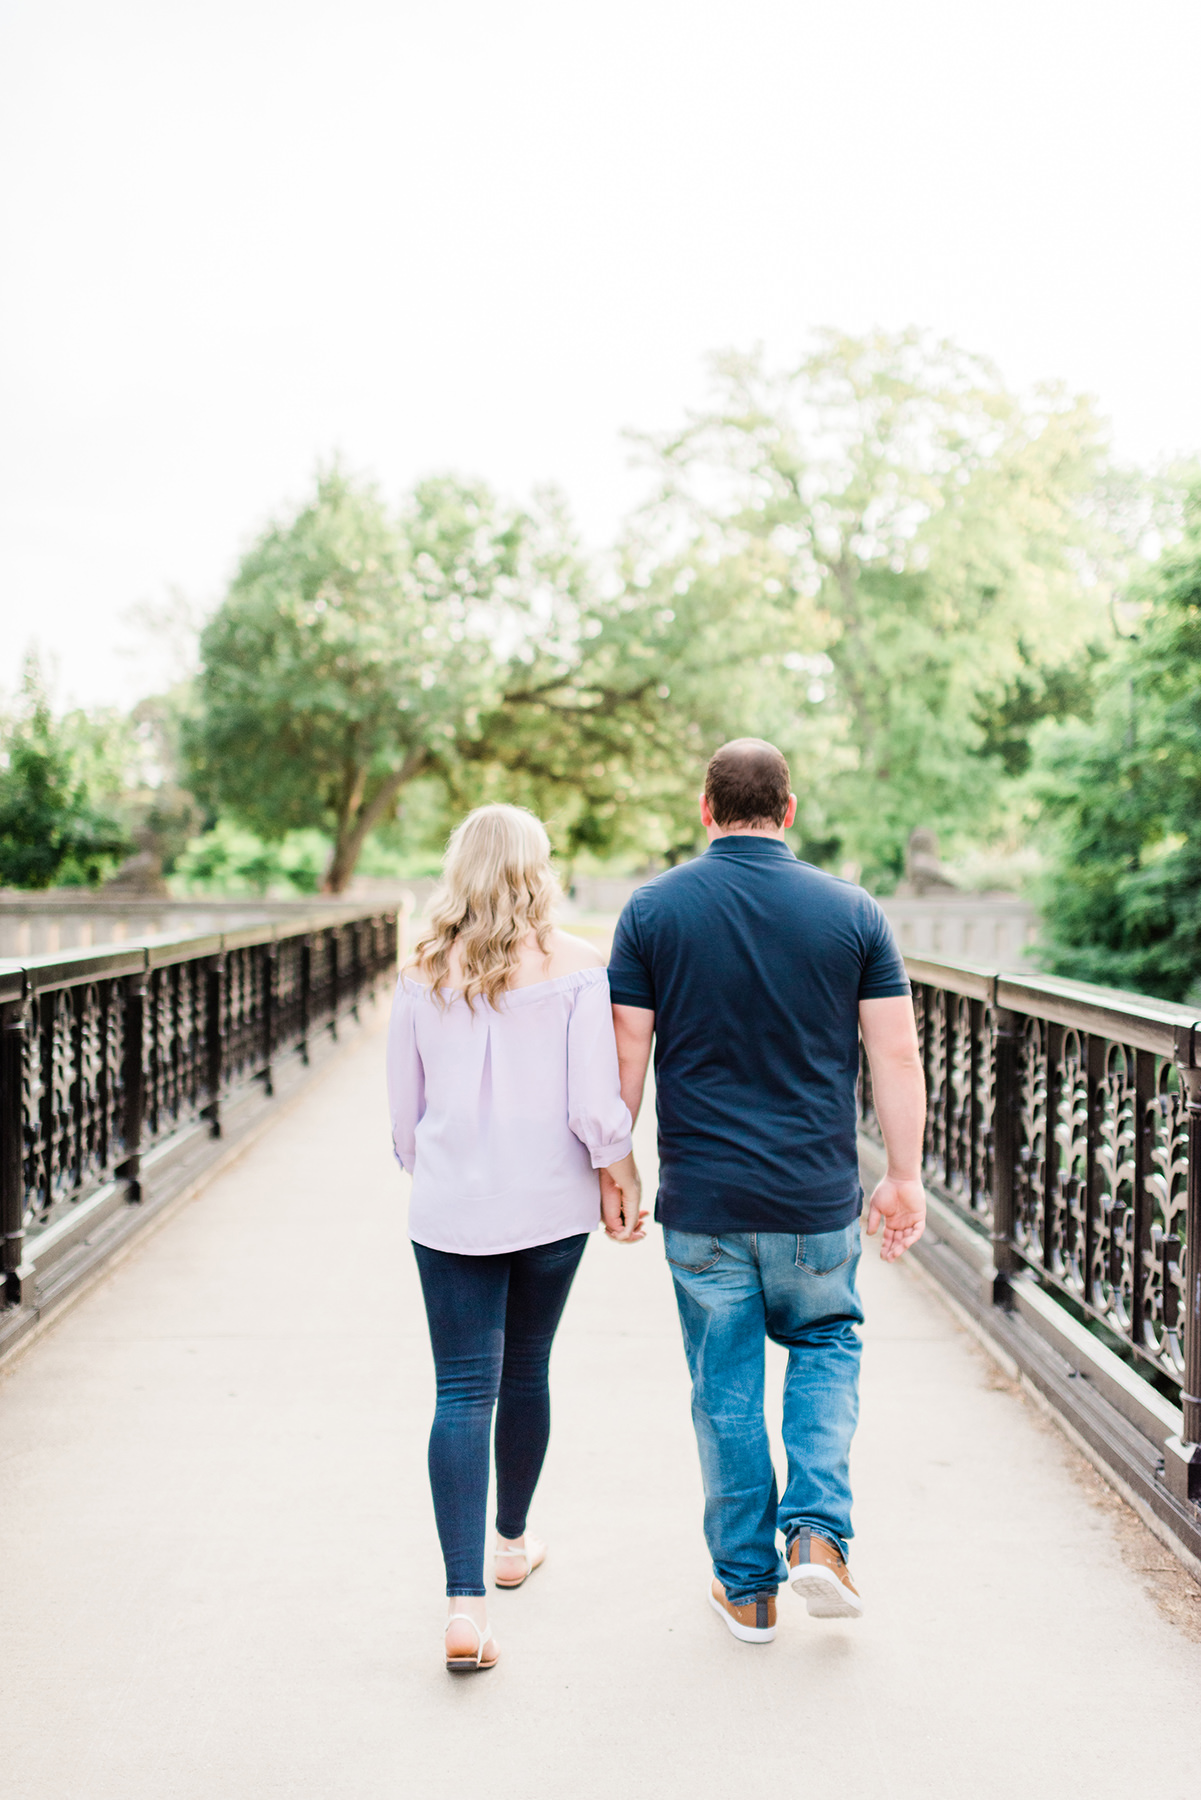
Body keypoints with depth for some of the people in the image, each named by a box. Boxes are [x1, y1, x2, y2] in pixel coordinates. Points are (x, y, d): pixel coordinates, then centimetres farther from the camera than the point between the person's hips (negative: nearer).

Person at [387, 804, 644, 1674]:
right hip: (551, 1203, 0)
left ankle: (465, 1600, -12)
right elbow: (595, 1100, -12)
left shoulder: (423, 973, 0)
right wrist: (622, 1178, 3)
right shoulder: (576, 965, -7)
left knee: (464, 1390, -1)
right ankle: (513, 1541, 38)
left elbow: (404, 1109, 7)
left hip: (450, 1209, 0)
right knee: (526, 1372, 18)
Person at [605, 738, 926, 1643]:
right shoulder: (851, 911, -2)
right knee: (826, 1346, 22)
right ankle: (818, 1530, 6)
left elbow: (626, 1051, -3)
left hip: (701, 1197, 0)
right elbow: (896, 1055, -3)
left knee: (725, 1387, 11)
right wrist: (905, 1177, 5)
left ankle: (749, 1588, 19)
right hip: (816, 1196, 0)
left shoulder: (653, 909, -3)